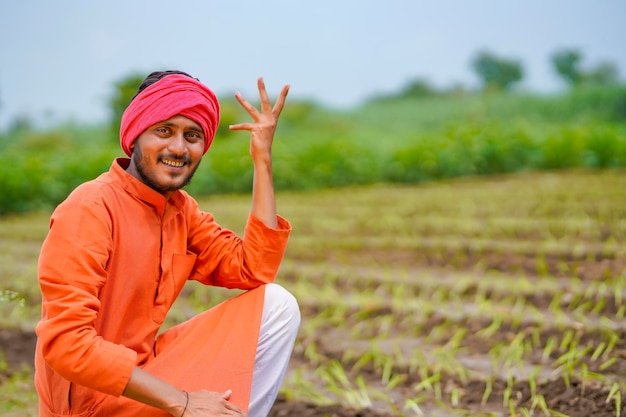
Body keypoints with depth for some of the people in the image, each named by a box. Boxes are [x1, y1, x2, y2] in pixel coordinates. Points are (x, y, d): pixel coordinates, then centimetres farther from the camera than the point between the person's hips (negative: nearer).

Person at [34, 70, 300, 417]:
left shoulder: (182, 210, 6)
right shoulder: (90, 209, -19)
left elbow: (254, 270, -4)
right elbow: (65, 343, -26)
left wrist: (262, 160, -5)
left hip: (145, 370, 8)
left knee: (276, 305, -2)